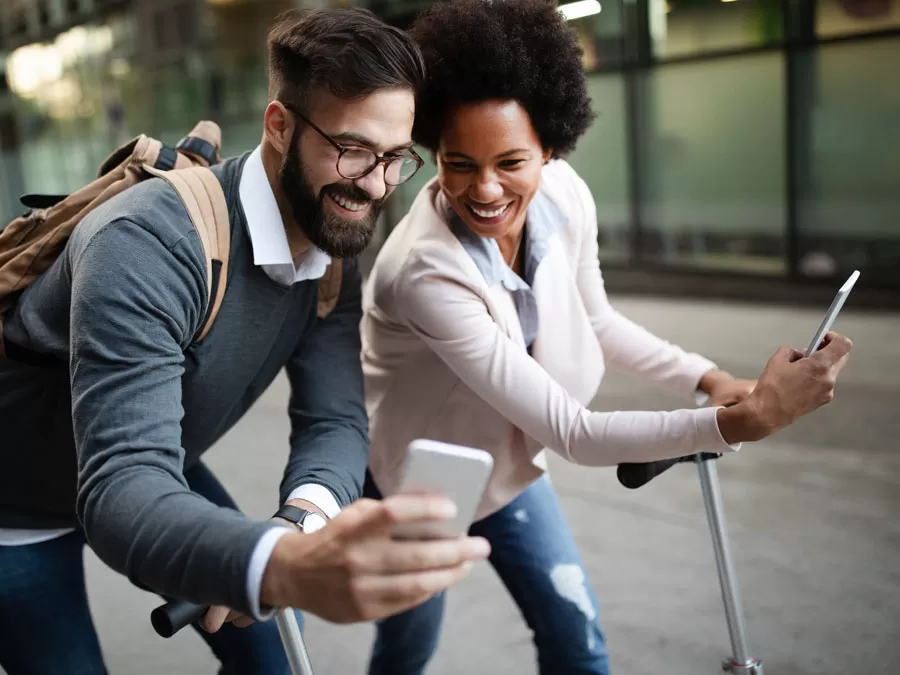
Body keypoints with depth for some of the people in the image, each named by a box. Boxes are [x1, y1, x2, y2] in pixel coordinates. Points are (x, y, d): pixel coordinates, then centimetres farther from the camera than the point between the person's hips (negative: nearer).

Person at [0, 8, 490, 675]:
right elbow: (122, 486, -44)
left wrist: (305, 515, -41)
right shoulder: (147, 244, -37)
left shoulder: (336, 251, -12)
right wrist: (284, 566, -64)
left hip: (157, 474, 6)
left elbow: (335, 416, -17)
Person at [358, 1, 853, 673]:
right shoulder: (427, 271, -38)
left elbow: (598, 321, 1)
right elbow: (571, 433, -36)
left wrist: (711, 379, -12)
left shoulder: (566, 194, -19)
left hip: (506, 454, 5)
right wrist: (744, 421, -39)